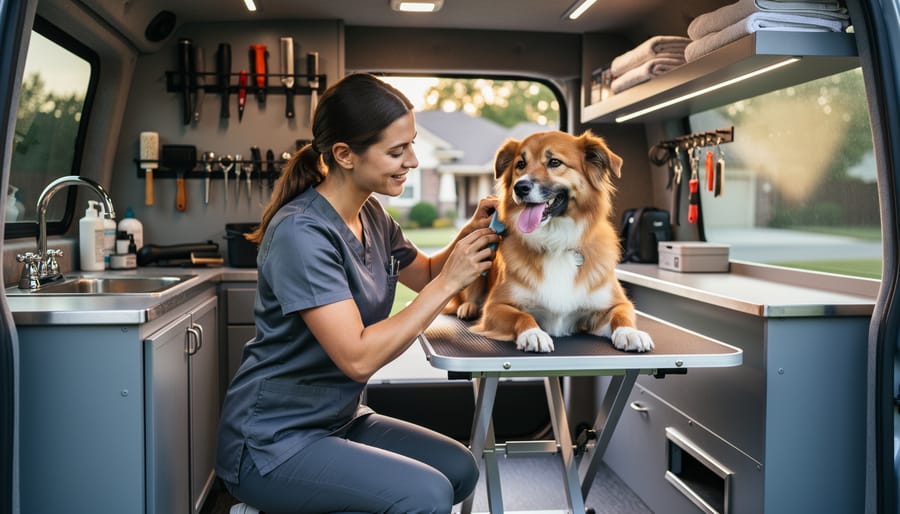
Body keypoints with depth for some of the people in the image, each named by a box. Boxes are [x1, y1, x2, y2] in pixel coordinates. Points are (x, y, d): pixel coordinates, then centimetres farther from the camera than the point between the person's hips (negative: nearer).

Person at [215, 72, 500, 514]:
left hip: (338, 419, 9)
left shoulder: (371, 215, 3)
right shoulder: (303, 232, -24)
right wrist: (449, 283, -23)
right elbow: (358, 358, -28)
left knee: (459, 469, 4)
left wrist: (471, 233, -1)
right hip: (271, 442, -9)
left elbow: (425, 274, 19)